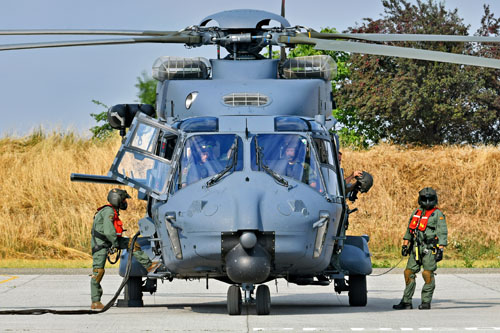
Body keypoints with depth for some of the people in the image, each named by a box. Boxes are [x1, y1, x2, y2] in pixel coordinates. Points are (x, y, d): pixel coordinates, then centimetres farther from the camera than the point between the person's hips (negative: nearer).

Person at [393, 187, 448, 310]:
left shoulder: (438, 214, -2)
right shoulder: (416, 213, 16)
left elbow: (442, 233, -7)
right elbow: (409, 230, 23)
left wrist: (440, 250, -14)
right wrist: (405, 245, 17)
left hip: (430, 248, -6)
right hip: (416, 248, 6)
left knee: (428, 274, -8)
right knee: (409, 273, 2)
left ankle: (426, 302, -1)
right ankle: (406, 302, 7)